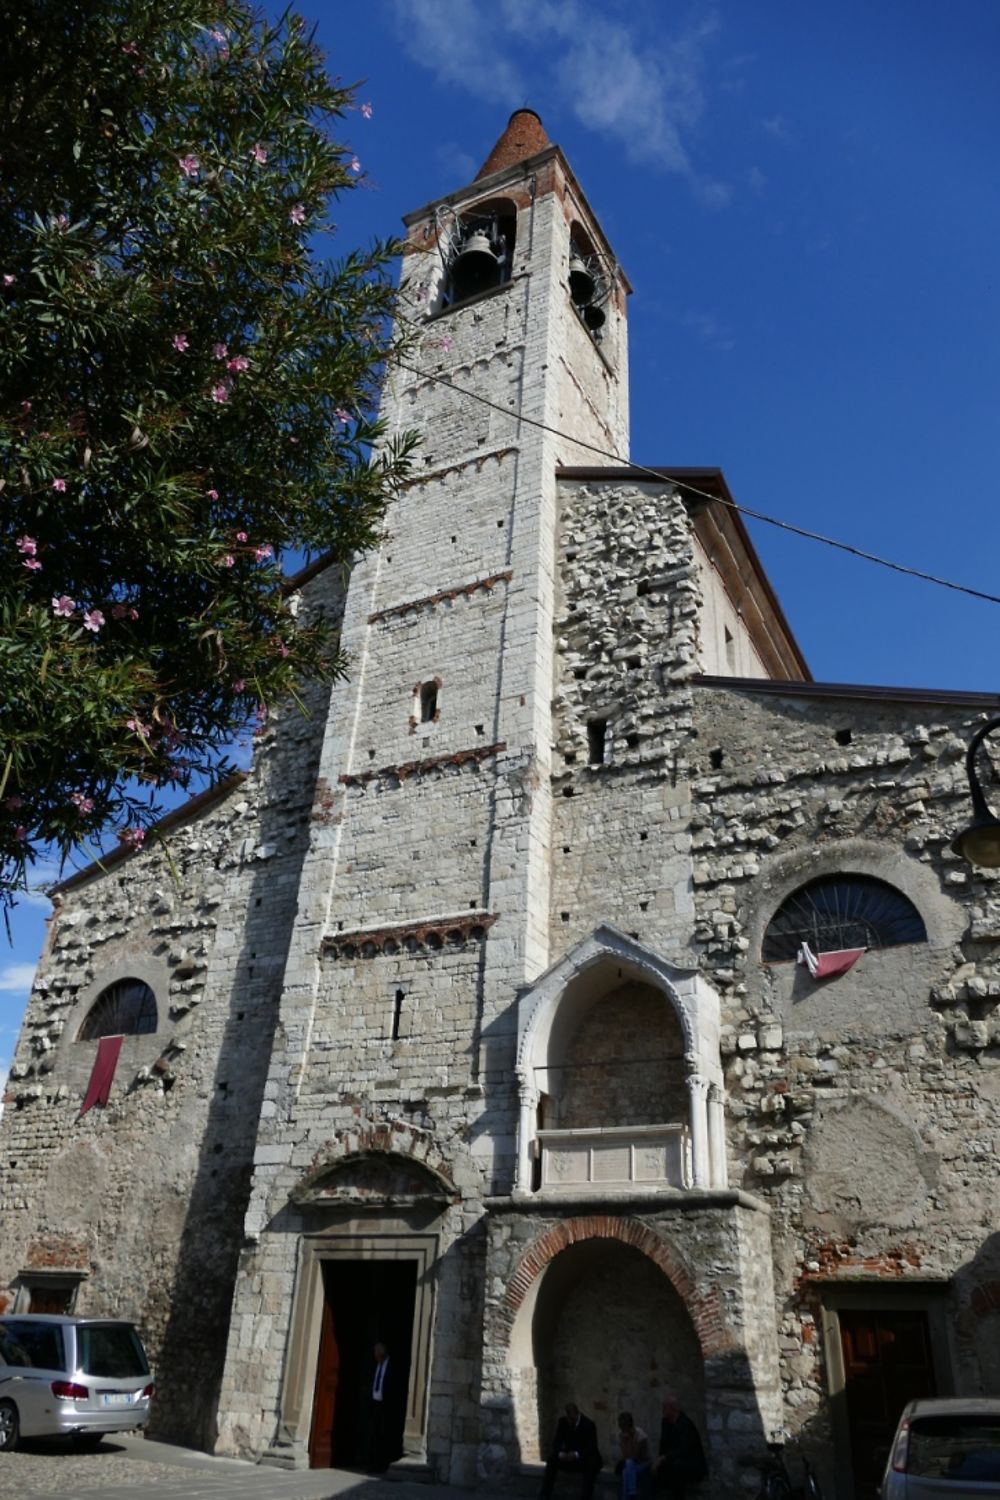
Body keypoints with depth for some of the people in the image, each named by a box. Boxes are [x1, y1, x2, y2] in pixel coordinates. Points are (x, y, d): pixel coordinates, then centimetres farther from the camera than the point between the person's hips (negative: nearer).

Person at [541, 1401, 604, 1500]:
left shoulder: (589, 1424, -17)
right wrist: (560, 1453, -31)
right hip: (568, 1456, 4)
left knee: (591, 1465, -37)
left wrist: (576, 1455, -39)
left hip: (585, 1458, -3)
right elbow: (557, 1442, -7)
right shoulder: (563, 1422, -5)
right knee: (552, 1459, -23)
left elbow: (592, 1448, -22)